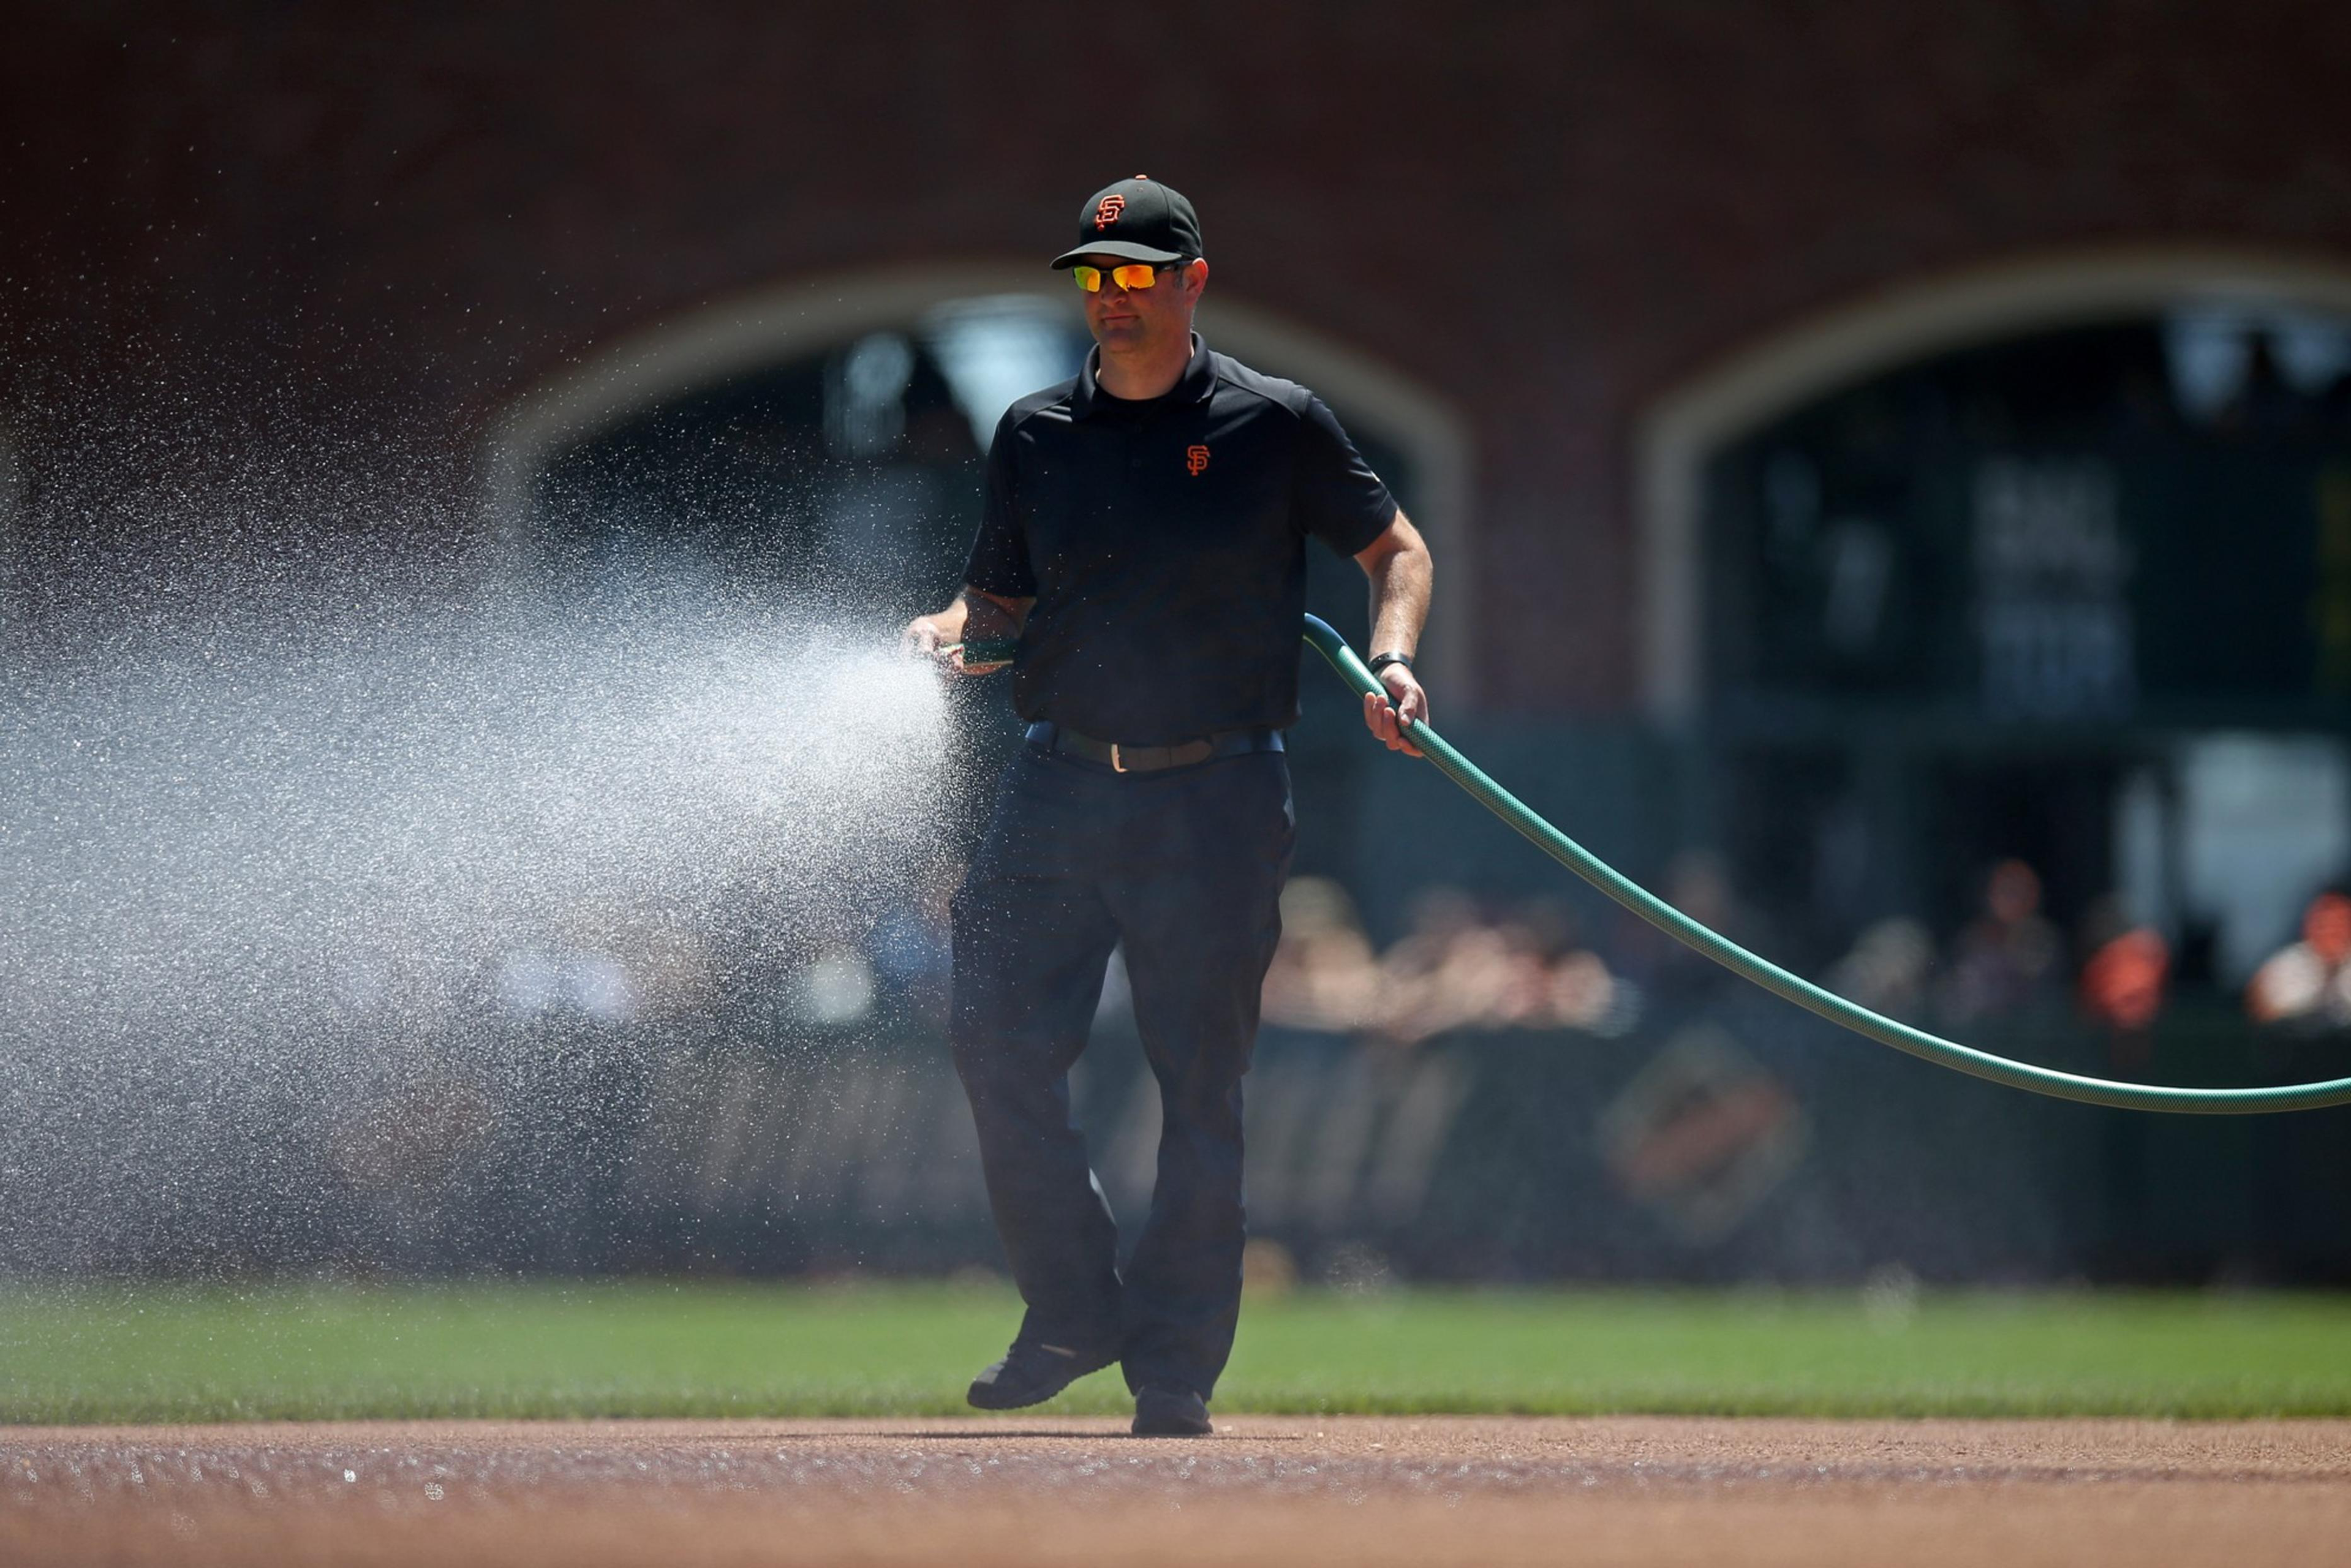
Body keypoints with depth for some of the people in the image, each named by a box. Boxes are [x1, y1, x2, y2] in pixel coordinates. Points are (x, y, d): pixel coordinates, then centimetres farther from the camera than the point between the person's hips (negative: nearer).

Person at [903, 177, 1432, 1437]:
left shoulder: (1275, 425, 2)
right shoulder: (1035, 434, 10)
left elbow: (1396, 549, 10)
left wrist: (1390, 660, -8)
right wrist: (950, 636, -5)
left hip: (1215, 803, -3)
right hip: (1059, 786, 3)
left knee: (1198, 1081, -3)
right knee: (998, 1044, -5)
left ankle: (1174, 1362, 5)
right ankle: (1072, 1314, 11)